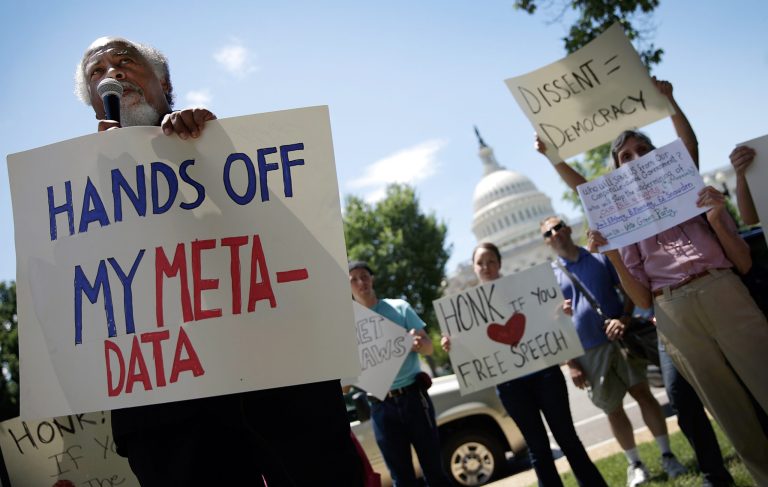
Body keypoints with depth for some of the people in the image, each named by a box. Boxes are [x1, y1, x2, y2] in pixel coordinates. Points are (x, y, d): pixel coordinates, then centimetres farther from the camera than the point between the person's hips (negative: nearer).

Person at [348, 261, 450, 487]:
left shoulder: (399, 307, 3)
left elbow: (429, 348, 1)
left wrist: (420, 343, -21)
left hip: (413, 396, 0)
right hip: (381, 406, 1)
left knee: (434, 468, 5)